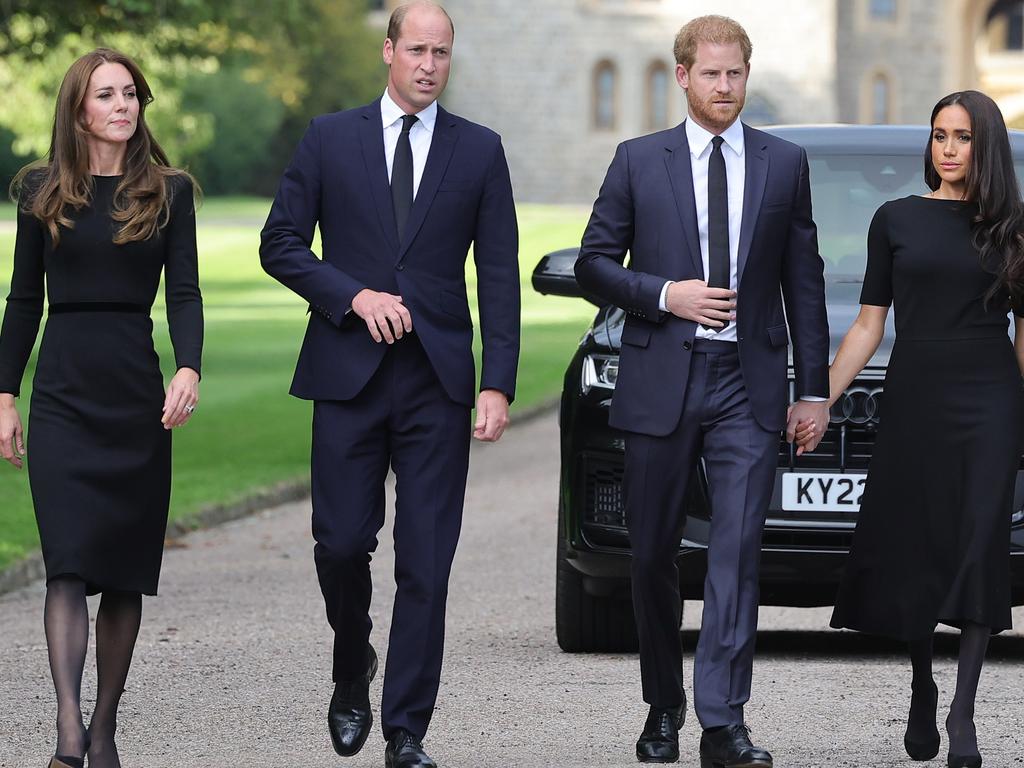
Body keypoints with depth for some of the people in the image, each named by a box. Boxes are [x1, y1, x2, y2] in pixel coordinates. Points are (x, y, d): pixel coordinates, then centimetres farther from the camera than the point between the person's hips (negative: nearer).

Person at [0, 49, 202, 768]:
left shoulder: (169, 191, 5)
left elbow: (185, 291, -1)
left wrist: (189, 369, -18)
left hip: (137, 393, 1)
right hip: (63, 394, -1)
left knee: (126, 570, 4)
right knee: (69, 562, -13)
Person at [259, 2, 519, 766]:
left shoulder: (479, 151, 7)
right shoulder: (330, 139, 6)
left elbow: (499, 274, 5)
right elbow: (281, 244, 5)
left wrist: (499, 384, -4)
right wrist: (355, 295, -10)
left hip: (437, 382, 0)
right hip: (349, 373, 0)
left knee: (426, 563, -3)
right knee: (342, 542, -3)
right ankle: (353, 671, 26)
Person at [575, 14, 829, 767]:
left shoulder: (785, 164, 8)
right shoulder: (639, 161, 5)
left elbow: (803, 280, 9)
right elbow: (594, 262, 6)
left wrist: (815, 388, 7)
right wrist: (665, 295, -11)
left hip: (748, 386, 0)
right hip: (661, 382, 1)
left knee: (738, 550, -12)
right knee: (654, 555, 7)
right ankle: (664, 708, 24)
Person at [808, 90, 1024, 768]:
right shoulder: (896, 220, 6)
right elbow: (869, 325, 8)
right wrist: (820, 400, 1)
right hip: (914, 400, 1)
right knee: (912, 550, 2)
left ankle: (963, 711, -8)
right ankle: (922, 691, 22)